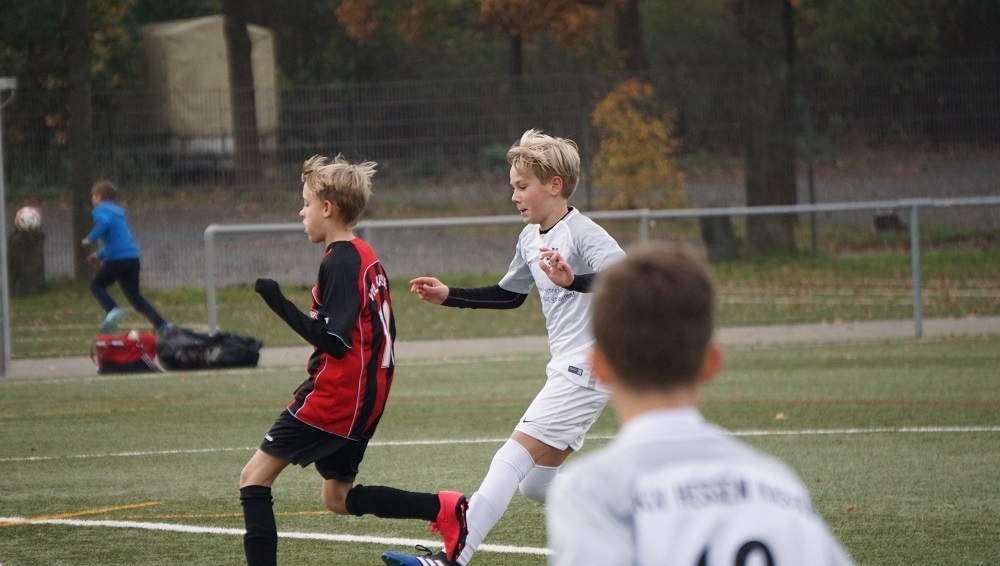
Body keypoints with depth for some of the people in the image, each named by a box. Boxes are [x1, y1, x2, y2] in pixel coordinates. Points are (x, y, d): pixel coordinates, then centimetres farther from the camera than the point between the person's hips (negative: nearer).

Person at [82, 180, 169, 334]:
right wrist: (100, 254, 34)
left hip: (116, 258, -7)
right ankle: (161, 325, 3)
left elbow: (104, 222, -26)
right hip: (133, 257, 7)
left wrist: (91, 238, -13)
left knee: (96, 284, 12)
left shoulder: (101, 210, -1)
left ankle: (112, 310, -15)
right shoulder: (119, 211, 24)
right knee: (135, 296, 15)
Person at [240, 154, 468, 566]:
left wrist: (280, 304, -23)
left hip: (335, 394, -10)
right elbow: (386, 332, 19)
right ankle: (444, 508, 7)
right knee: (338, 497, 18)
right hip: (367, 393, 10)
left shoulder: (339, 263, -15)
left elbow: (333, 341, -21)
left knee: (255, 475, -6)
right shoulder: (367, 258, 14)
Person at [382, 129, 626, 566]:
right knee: (536, 483, 10)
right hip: (564, 372, 10)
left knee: (512, 460, -16)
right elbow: (509, 295, 28)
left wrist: (573, 280, -46)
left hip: (586, 370, -10)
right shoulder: (531, 238, 13)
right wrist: (448, 296, 19)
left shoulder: (583, 235, -15)